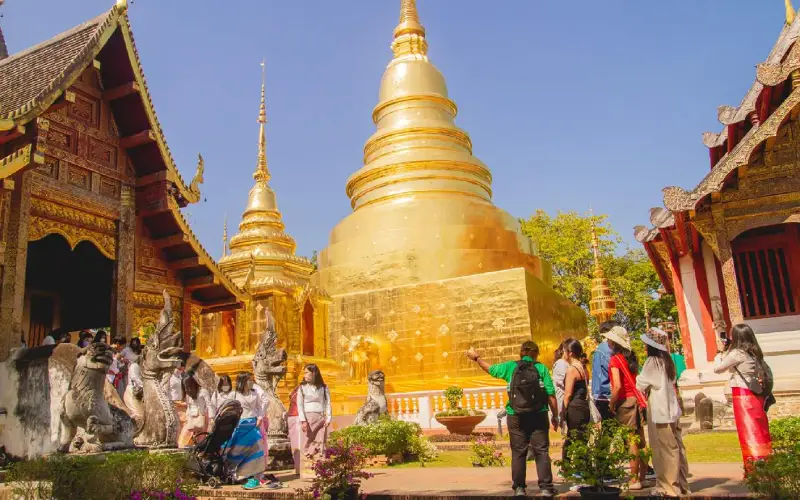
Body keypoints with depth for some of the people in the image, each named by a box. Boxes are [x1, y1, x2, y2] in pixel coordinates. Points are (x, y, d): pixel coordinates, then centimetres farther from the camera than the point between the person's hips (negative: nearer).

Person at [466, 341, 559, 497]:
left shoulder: (510, 367, 3)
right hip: (538, 416, -1)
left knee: (518, 453, 9)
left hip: (516, 417, 1)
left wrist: (476, 357, 33)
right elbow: (551, 395, -3)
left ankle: (519, 488, 13)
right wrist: (555, 416, 7)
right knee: (541, 452, 6)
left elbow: (489, 368, 17)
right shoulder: (541, 368, -1)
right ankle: (546, 487, 5)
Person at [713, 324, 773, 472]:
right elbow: (768, 372, 20)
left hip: (743, 395, -8)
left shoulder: (737, 353, -13)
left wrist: (721, 352, 3)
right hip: (756, 395, 8)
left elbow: (717, 368, -6)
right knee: (760, 431, 11)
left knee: (749, 433, -3)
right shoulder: (755, 353, 10)